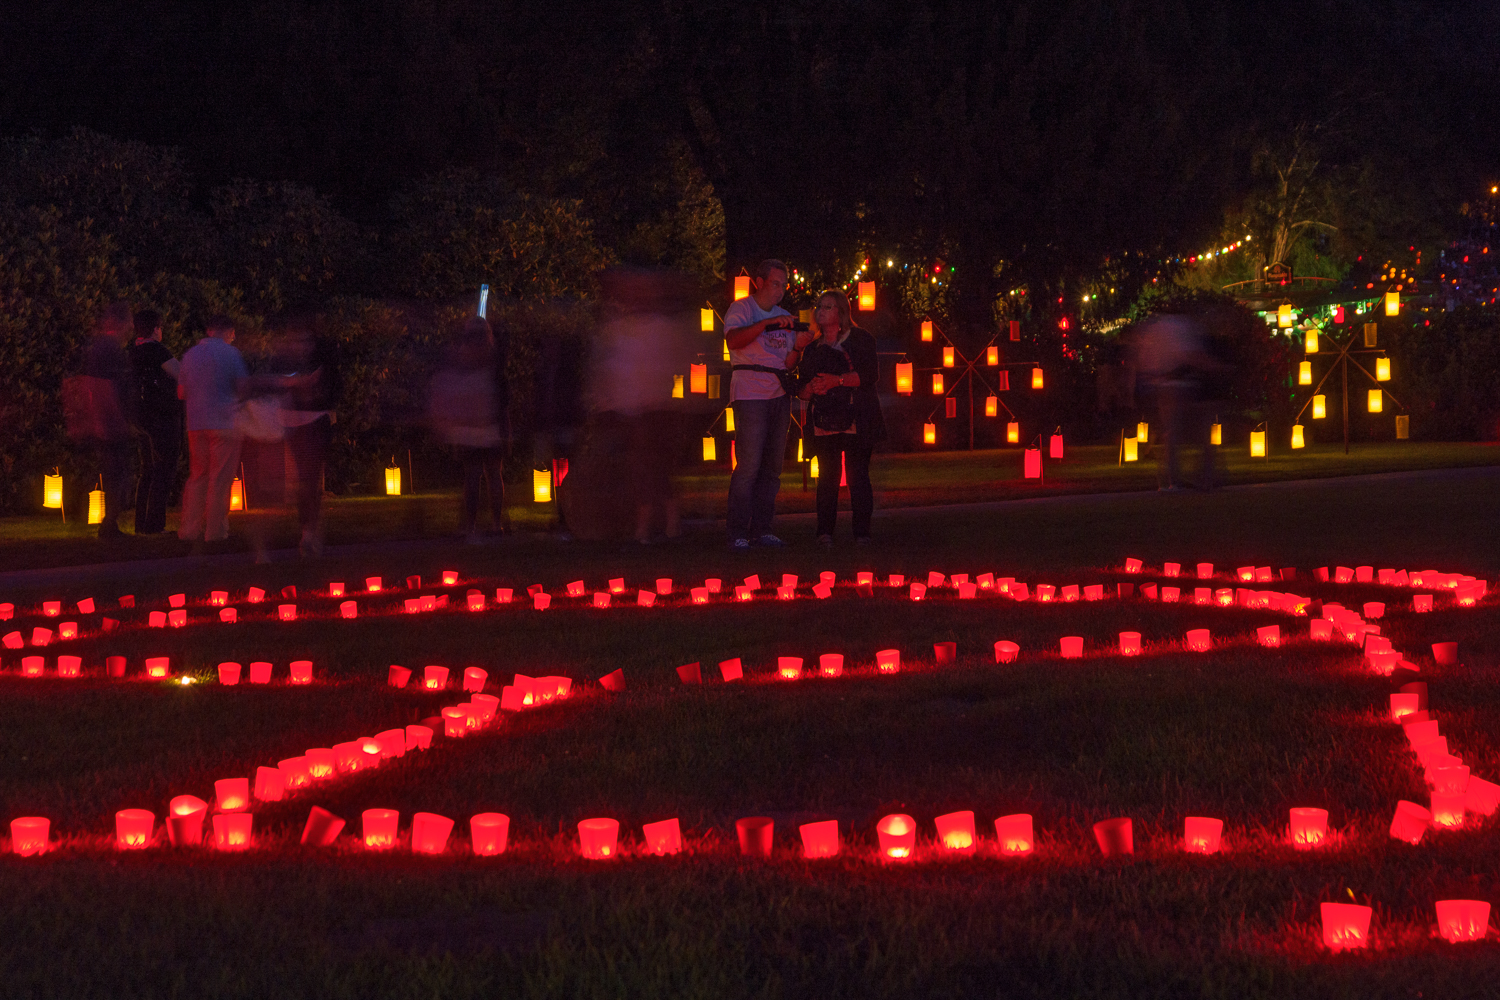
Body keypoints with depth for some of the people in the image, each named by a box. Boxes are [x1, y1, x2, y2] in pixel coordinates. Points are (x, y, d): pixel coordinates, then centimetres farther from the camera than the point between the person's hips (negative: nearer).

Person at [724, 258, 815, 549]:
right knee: (749, 465, -12)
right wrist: (767, 323, -28)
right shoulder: (741, 309, -1)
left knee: (772, 467, 5)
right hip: (749, 393, -7)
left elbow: (788, 364, 15)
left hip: (779, 394, 7)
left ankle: (762, 528, 11)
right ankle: (738, 533, -10)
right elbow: (734, 340, -21)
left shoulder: (784, 317, 17)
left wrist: (798, 347, -6)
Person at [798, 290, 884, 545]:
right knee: (827, 476, -3)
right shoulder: (814, 348, 20)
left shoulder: (860, 340, 7)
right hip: (824, 422, 4)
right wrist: (811, 388, -5)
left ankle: (862, 532, -7)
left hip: (856, 421, -4)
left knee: (857, 475, -8)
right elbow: (802, 388, 19)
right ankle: (825, 531, -3)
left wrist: (837, 380, -15)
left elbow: (871, 375, -6)